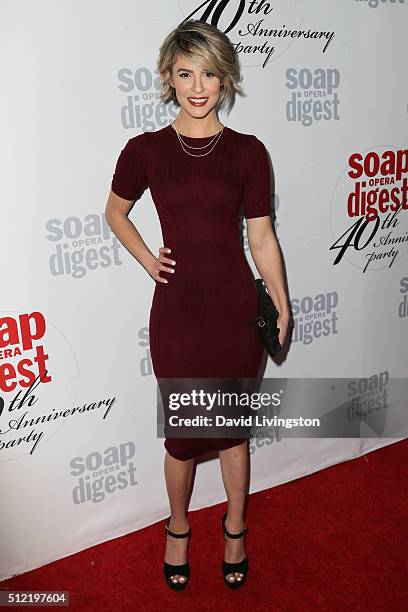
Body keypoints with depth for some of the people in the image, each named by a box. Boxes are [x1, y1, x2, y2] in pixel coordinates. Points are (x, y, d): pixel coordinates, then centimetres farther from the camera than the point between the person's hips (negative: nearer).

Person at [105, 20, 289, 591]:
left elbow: (261, 237, 3)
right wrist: (147, 260, 1)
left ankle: (235, 530, 41)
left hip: (237, 307, 1)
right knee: (183, 433, 12)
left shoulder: (247, 151, -1)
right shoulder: (145, 150, -3)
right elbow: (115, 212, 14)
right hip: (178, 311, 0)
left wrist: (281, 305, 4)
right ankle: (178, 530, 41)